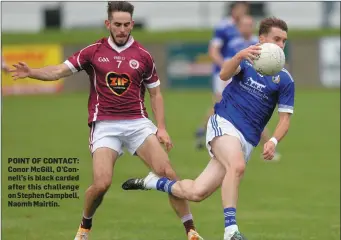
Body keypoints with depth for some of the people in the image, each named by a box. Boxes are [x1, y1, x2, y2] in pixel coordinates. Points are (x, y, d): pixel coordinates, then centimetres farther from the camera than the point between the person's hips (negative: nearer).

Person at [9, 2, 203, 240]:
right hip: (105, 125, -1)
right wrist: (31, 72, -19)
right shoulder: (94, 52, 3)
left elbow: (156, 94, 13)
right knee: (102, 184, -16)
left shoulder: (143, 56, 5)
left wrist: (161, 128, 2)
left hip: (137, 122, 1)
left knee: (167, 172, -14)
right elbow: (58, 71, 0)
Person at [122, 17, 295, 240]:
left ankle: (154, 182, 20)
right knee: (237, 166, -36)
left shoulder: (285, 80, 3)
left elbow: (285, 119, 2)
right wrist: (239, 57, -41)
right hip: (224, 123, -3)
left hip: (246, 141, 3)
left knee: (196, 193, -7)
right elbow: (224, 74, -19)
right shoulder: (247, 59, 2)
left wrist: (273, 141, -19)